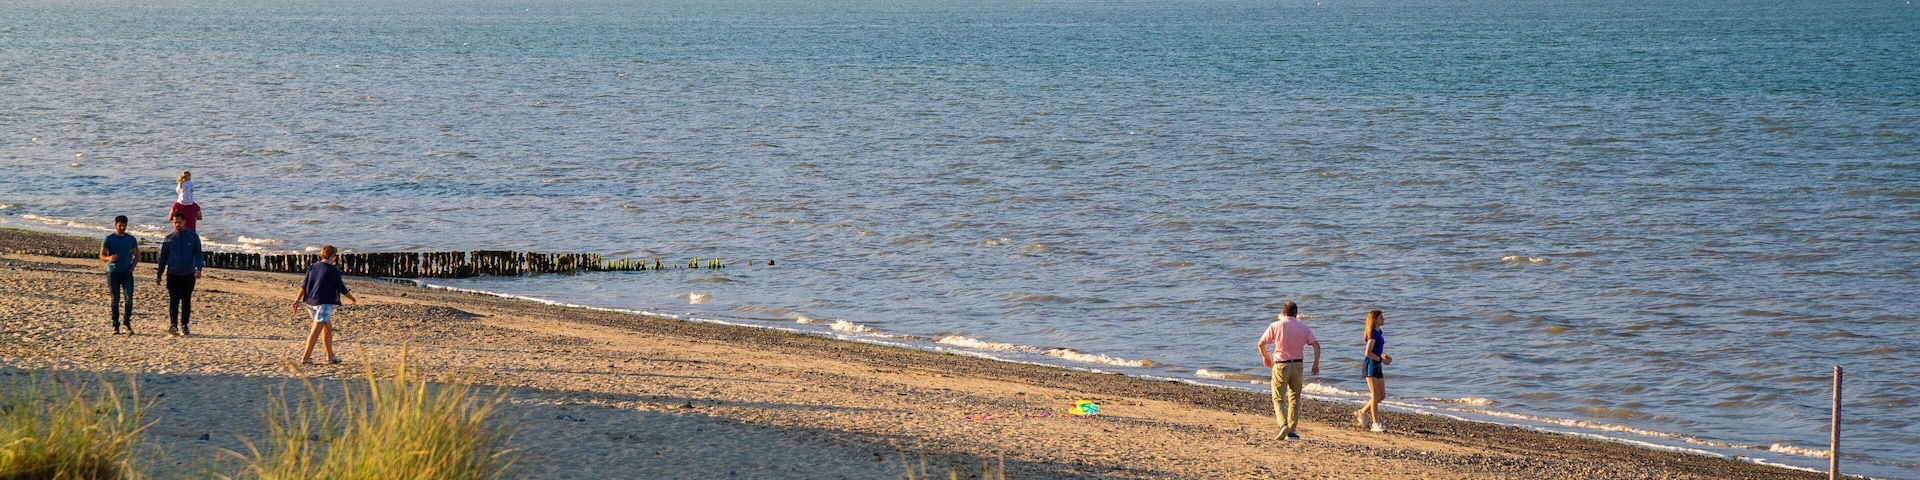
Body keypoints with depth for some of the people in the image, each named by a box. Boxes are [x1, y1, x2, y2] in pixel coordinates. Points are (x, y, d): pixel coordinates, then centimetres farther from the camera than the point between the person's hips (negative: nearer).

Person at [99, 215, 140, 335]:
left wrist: (132, 266, -1)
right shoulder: (108, 239, 3)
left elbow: (136, 255, 17)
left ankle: (127, 323, 1)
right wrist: (109, 258, -22)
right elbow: (102, 256, 0)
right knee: (114, 300, -1)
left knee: (129, 298, -9)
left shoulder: (131, 239, 11)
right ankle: (115, 326, 4)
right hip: (113, 272, -2)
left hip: (127, 272, 2)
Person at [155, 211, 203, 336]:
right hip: (173, 274, -1)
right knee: (173, 299, -16)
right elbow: (163, 257, 11)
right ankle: (173, 325, -30)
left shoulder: (193, 237, 3)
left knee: (186, 302, 8)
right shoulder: (169, 238, 5)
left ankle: (184, 326, 17)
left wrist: (198, 268, -17)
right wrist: (159, 275, 11)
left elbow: (198, 254, 1)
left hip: (188, 274, 1)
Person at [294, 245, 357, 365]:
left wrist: (298, 300, 11)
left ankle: (330, 356, 23)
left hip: (310, 302, 8)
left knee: (327, 328, 19)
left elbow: (304, 285, 9)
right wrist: (353, 299, 11)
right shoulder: (333, 271, -9)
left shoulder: (312, 267, 10)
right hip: (324, 303, -8)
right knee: (316, 329, -10)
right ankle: (306, 357, -16)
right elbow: (341, 288, -3)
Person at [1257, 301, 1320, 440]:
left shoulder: (1276, 326, -2)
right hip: (1297, 365, 2)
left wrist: (1266, 357, 15)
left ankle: (1283, 424, -20)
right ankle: (1291, 431, 13)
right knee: (1294, 399, 14)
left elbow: (1261, 343, -3)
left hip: (1281, 365, -2)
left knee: (1278, 398, 3)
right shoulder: (1303, 328, 3)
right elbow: (1316, 345, -4)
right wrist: (1316, 363, 4)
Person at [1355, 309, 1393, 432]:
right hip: (1370, 365, -9)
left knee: (1382, 395, 9)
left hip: (1377, 366, 9)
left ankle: (1362, 412, 23)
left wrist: (1383, 356, 4)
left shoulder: (1379, 333, 13)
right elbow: (1368, 353, -21)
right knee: (1375, 395, -7)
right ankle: (1375, 424, -3)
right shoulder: (1373, 334, -15)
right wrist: (1382, 360, -17)